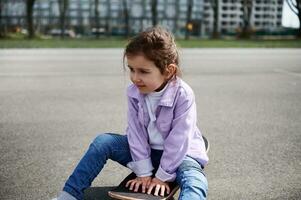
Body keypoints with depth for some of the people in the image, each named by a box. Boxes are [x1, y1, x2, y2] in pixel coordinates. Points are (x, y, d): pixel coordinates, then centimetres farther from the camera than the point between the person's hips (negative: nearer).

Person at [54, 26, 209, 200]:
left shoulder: (183, 95, -24)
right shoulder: (134, 92, -12)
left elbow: (178, 139, -20)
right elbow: (136, 132, -10)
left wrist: (162, 176, -16)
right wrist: (144, 173, -11)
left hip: (179, 153, -4)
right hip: (145, 150, 4)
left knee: (195, 185, -35)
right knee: (103, 142, -14)